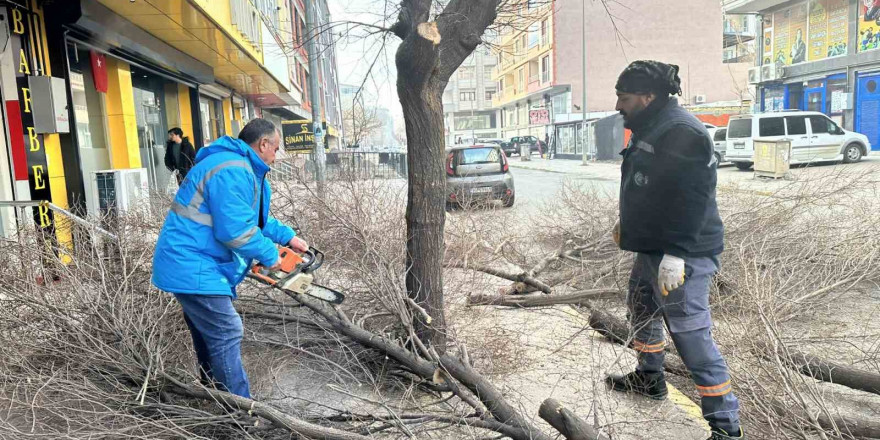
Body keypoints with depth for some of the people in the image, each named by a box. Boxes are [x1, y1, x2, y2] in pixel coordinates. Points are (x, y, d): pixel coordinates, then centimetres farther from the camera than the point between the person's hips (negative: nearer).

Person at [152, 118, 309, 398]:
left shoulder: (242, 169, 16)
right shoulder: (233, 171, -20)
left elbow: (255, 218, 26)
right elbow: (236, 230, -26)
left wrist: (288, 237, 18)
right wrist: (269, 254, -13)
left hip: (192, 266, 11)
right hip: (193, 268, -11)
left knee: (209, 336, 19)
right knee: (226, 335, -8)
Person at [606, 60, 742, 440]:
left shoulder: (680, 131, -20)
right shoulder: (651, 129, 14)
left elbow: (692, 198, -26)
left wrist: (676, 252, -28)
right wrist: (626, 224, 30)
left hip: (681, 255, -11)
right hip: (650, 248, 11)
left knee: (691, 334, -8)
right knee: (641, 309, 24)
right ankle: (649, 378, 44)